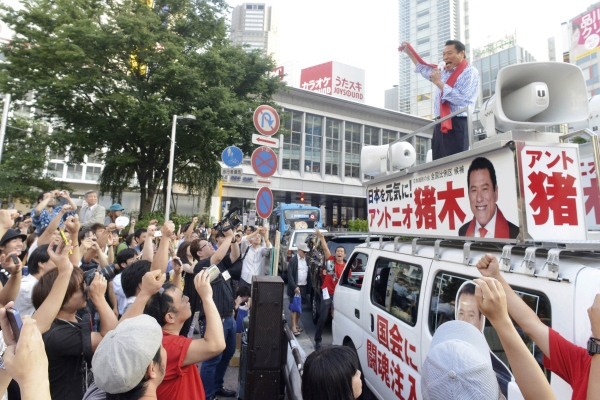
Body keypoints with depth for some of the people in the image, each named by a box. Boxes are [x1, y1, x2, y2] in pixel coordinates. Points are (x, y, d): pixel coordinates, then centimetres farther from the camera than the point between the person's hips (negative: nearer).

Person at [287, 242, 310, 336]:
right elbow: (290, 275, -12)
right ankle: (293, 327, 2)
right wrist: (295, 287, -19)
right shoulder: (293, 260, -8)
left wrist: (308, 286, 1)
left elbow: (308, 273, 9)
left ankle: (296, 325, 27)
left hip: (303, 287, 5)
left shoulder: (306, 260, 7)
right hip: (295, 287, -5)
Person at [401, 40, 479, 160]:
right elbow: (424, 69, 40)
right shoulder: (444, 72, 21)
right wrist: (409, 52, 38)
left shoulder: (470, 72, -2)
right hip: (440, 125, 8)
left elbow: (459, 98, -15)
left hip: (457, 125, -8)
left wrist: (439, 83, -12)